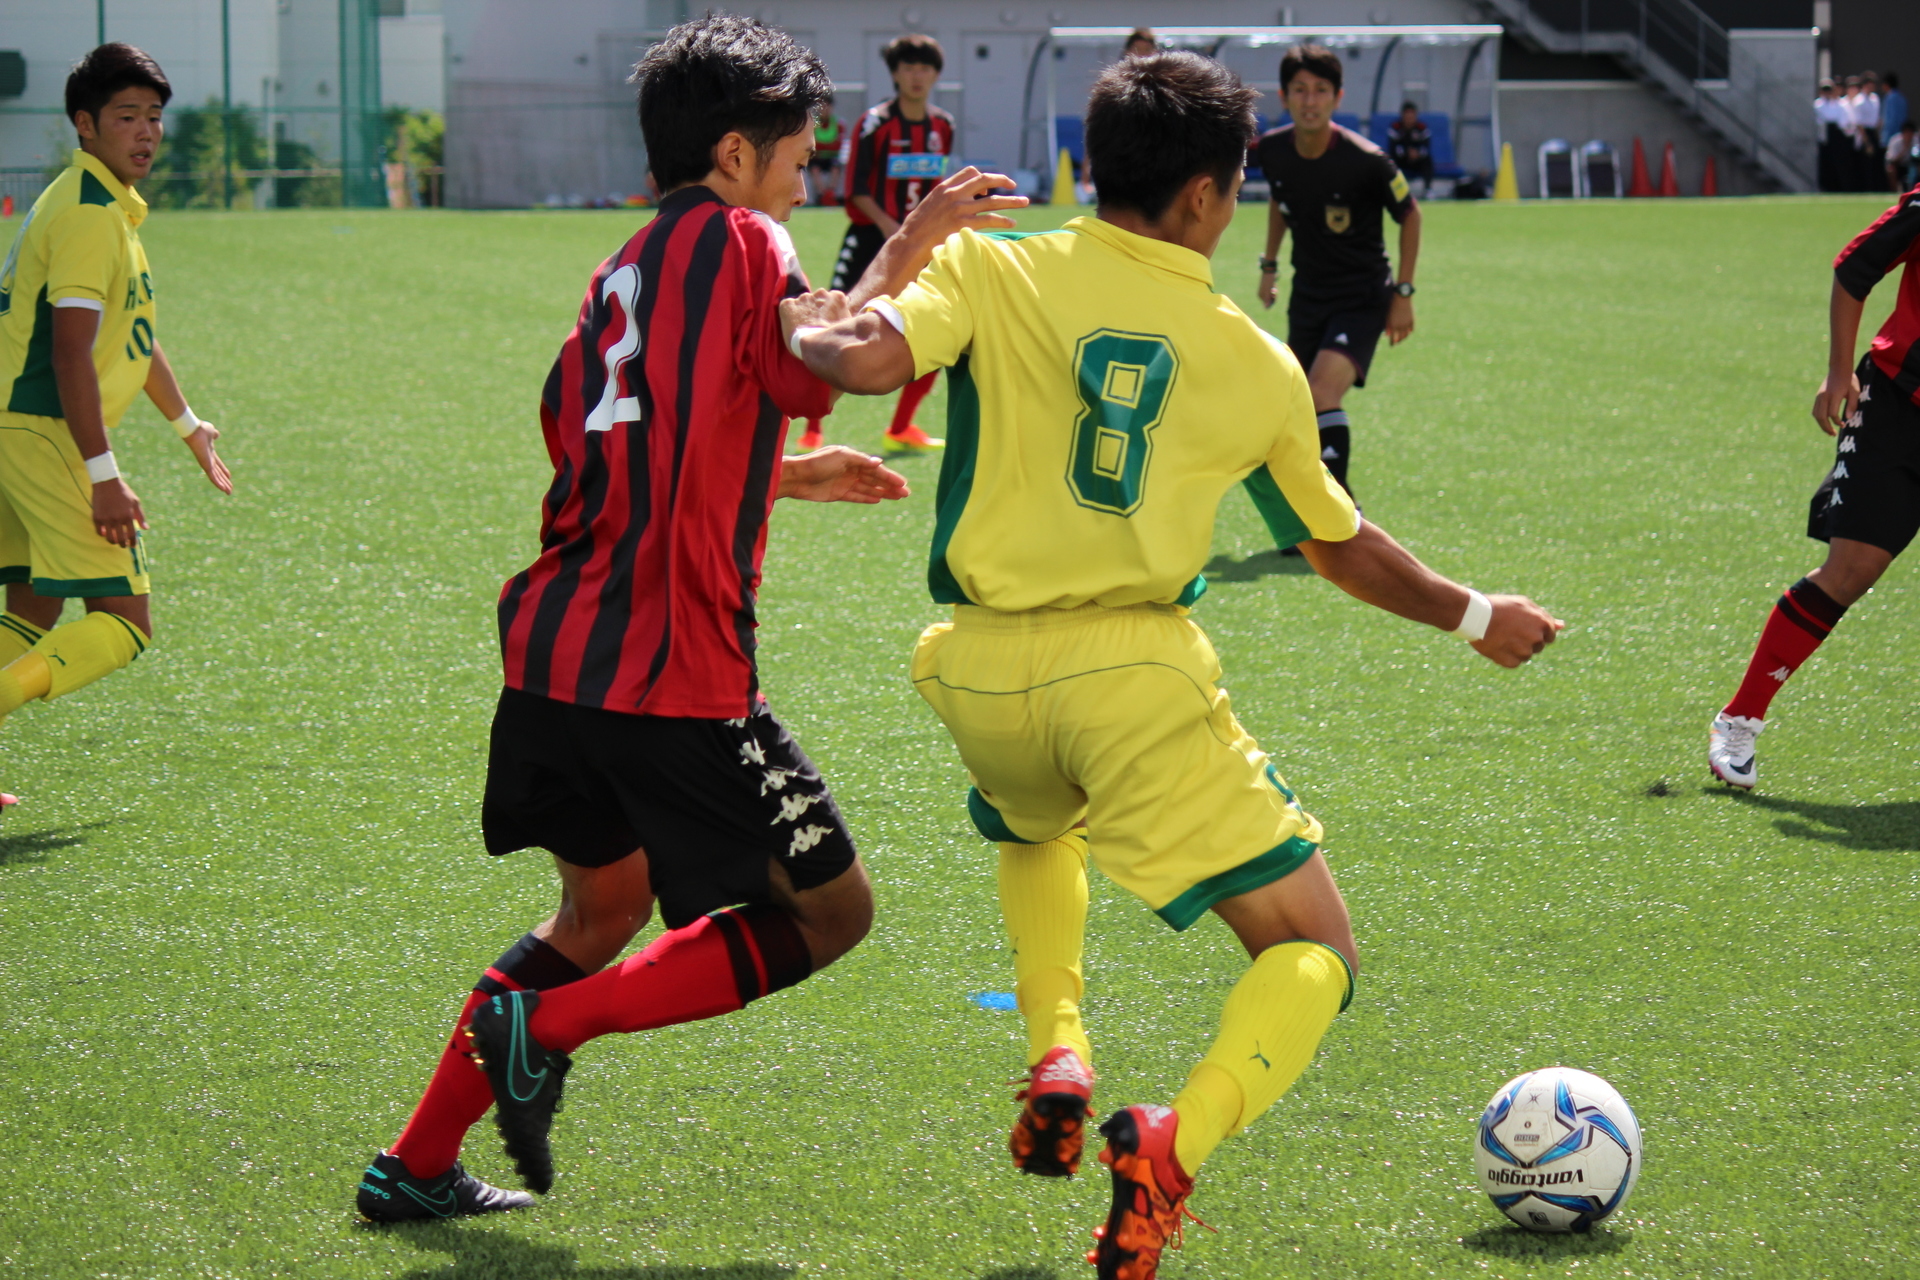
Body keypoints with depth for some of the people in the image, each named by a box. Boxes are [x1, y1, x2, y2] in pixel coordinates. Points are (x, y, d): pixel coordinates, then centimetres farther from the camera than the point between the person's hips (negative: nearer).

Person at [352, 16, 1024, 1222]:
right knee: (829, 911, 3)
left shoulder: (627, 267, 19)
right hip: (669, 670, -9)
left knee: (603, 907, 27)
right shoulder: (739, 239, -5)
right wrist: (909, 245, -8)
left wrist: (794, 477, 28)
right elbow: (818, 367, -19)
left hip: (557, 646, 9)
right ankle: (547, 1025, -6)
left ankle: (417, 1165, 25)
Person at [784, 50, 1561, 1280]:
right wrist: (1475, 617, 37)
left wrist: (812, 326, 10)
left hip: (981, 671, 3)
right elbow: (1343, 547, 19)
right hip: (1138, 674, -3)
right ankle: (1175, 1144, -22)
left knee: (1034, 825, 39)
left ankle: (1056, 1057, 15)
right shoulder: (1258, 365, 6)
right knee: (1315, 953, 7)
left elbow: (868, 359, -16)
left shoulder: (992, 271, 1)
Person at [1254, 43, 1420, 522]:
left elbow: (1409, 215, -6)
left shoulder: (1365, 160, -21)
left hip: (1363, 296, -6)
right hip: (1308, 295, 6)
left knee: (1323, 392, -25)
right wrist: (1269, 265, 19)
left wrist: (1403, 293, -5)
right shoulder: (1272, 151, -7)